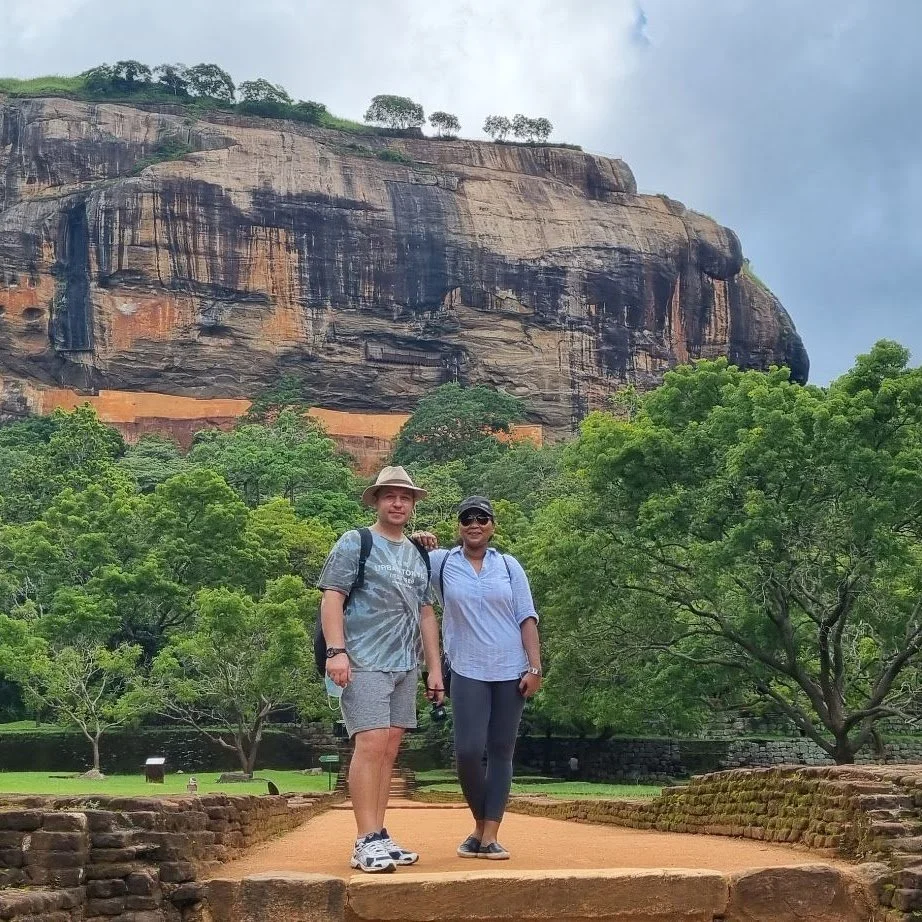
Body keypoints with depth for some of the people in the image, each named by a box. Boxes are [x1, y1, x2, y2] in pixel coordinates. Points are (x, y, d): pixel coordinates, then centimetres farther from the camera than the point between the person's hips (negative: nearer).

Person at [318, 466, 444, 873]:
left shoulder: (418, 554, 20)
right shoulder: (355, 543, 1)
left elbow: (426, 614, 22)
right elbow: (332, 598, -7)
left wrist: (434, 668, 16)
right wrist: (336, 651, -19)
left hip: (405, 665, 6)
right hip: (364, 662, -6)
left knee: (389, 749, 6)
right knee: (371, 743, -14)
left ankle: (379, 837, 10)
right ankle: (365, 842, -12)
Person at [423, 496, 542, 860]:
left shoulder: (508, 566, 7)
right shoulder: (440, 562, 4)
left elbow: (526, 618, 4)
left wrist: (534, 667, -4)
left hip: (510, 672, 1)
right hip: (468, 672, -1)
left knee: (501, 752, 1)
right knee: (468, 751, -11)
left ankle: (490, 836, 4)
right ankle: (479, 825, 12)